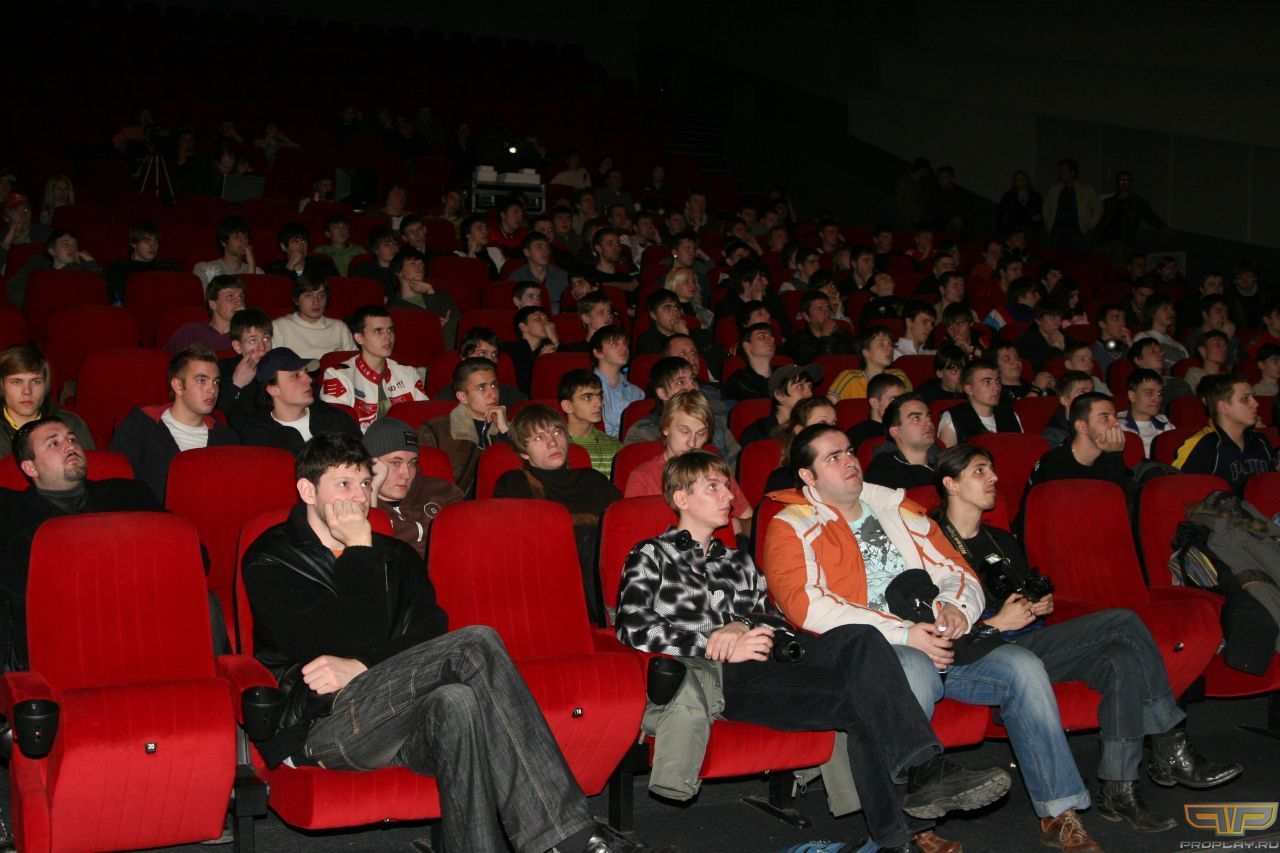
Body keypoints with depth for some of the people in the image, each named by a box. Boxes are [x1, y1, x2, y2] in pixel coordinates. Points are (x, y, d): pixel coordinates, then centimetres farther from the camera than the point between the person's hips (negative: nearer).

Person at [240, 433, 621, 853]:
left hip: (391, 717, 5)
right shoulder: (270, 561, 3)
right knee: (476, 643, -28)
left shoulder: (395, 556, 22)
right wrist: (360, 553, -5)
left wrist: (362, 668, -12)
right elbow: (358, 642, -11)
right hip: (319, 724, -5)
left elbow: (431, 632, 3)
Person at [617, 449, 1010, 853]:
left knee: (859, 639, -26)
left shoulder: (738, 562, 34)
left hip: (766, 661, 6)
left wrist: (741, 625, -3)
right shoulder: (652, 554, 14)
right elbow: (633, 629, -1)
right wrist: (719, 646, -9)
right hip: (717, 676, -5)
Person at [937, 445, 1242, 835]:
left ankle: (1118, 792, -21)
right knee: (1123, 623, -20)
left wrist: (1042, 604, 9)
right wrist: (995, 624, -14)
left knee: (1123, 661, -22)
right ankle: (1172, 751, -13)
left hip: (1031, 645, 8)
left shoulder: (1003, 542, 23)